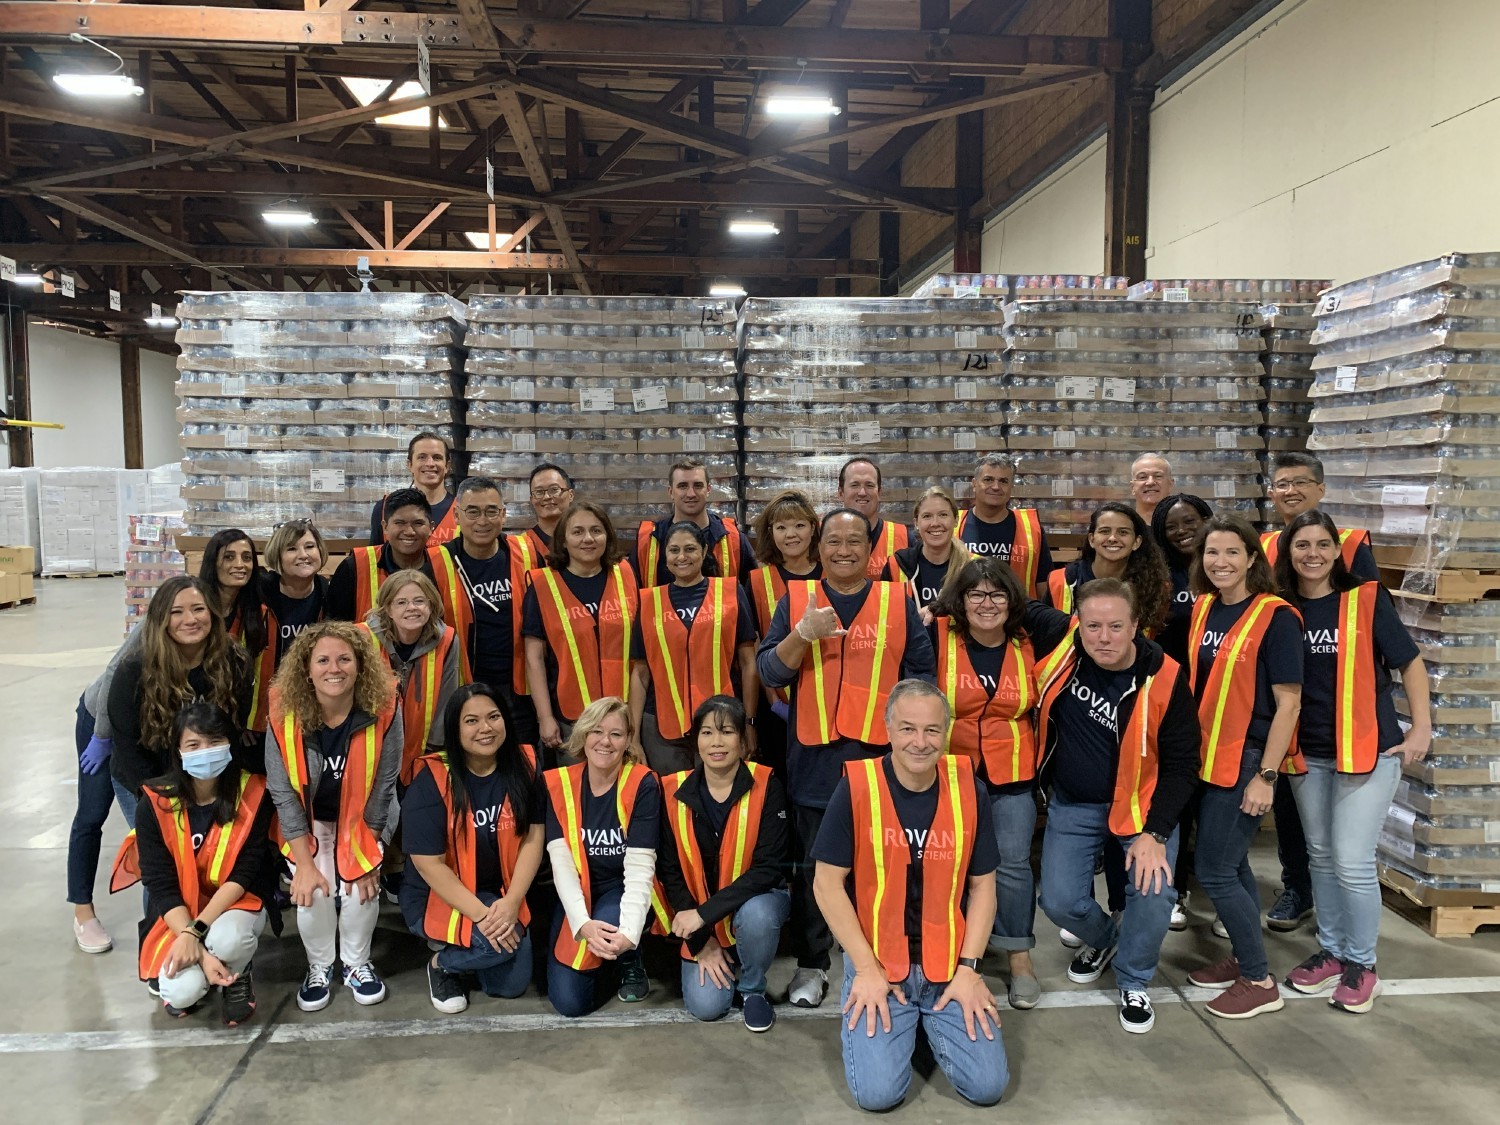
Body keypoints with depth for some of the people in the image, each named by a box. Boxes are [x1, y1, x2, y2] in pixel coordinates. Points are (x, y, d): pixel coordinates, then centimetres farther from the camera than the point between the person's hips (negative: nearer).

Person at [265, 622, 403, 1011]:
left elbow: (382, 788, -16)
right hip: (308, 822, 0)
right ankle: (319, 967, 10)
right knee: (312, 891, -20)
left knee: (361, 886, -20)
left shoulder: (383, 712, -25)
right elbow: (283, 794, -15)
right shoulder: (285, 715, -23)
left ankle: (356, 963, 9)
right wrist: (305, 862, -17)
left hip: (362, 821, 0)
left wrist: (365, 854, -15)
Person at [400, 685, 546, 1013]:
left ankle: (466, 955, 29)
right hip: (438, 897, -4)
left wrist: (511, 902, -20)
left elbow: (533, 838, -8)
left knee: (512, 984, -1)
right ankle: (443, 963, 4)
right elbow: (429, 864, -20)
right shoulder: (431, 781, -19)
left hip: (502, 895, 4)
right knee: (501, 943, -28)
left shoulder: (524, 767, -8)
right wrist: (481, 914, -25)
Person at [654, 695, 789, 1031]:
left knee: (756, 915, -35)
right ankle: (716, 958, 19)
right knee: (705, 1004, -15)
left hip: (756, 899, -1)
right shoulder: (674, 791, -9)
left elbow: (768, 867, -20)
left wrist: (705, 913, -25)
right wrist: (701, 941, -9)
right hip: (698, 918, 1)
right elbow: (669, 869, -4)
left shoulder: (766, 787, -16)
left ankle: (752, 988, -3)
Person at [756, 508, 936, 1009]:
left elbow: (922, 670, 6)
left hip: (879, 753, 0)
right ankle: (811, 964, 25)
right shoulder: (796, 600, 4)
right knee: (811, 865, 10)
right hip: (813, 757, 0)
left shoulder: (898, 600, 5)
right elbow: (769, 672, -3)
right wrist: (804, 634, -19)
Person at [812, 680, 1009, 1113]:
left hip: (950, 962, 2)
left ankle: (929, 1022, 23)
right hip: (877, 959, -2)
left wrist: (968, 968, -7)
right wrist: (866, 969, -12)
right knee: (877, 1093, -13)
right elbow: (828, 886, -9)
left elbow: (982, 887, 2)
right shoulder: (856, 788, -14)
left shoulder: (968, 789, -6)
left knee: (987, 1086, -7)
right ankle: (905, 1021, 19)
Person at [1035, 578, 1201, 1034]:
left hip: (1141, 804, -2)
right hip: (1071, 805, 2)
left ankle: (1133, 981, 14)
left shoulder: (1165, 679, -22)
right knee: (1060, 902, -2)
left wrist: (1155, 832, -19)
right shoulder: (1060, 649, -17)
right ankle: (1102, 939, 37)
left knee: (1153, 894, -18)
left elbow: (1181, 764, -14)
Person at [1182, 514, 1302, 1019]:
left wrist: (1265, 776, -17)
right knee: (1232, 865, 17)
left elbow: (1288, 702, -15)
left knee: (1214, 871, -3)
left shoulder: (1276, 617, -14)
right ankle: (1242, 959, 33)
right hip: (1206, 756, 7)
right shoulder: (1202, 609, 5)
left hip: (1245, 760, -7)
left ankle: (1259, 982, 13)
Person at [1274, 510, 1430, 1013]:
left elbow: (1409, 662, -2)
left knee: (1352, 862, -4)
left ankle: (1361, 964, 15)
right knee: (1321, 857, 14)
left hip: (1368, 749, -3)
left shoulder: (1366, 599, -9)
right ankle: (1330, 951, 29)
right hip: (1306, 753, 4)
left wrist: (1421, 728, -6)